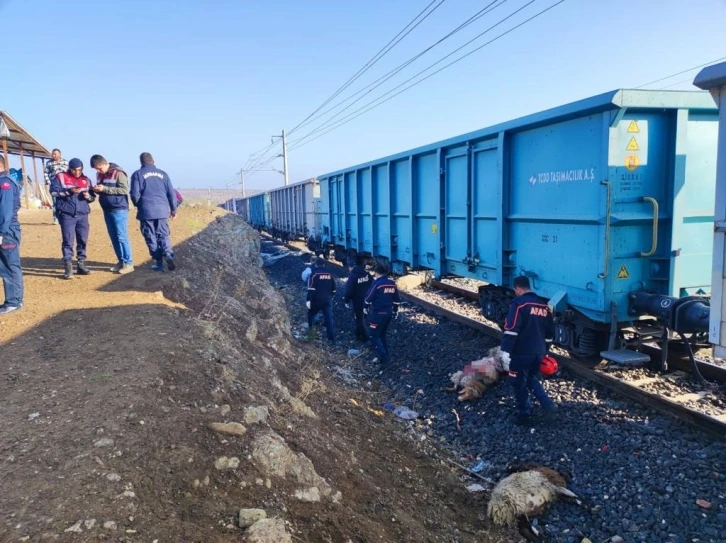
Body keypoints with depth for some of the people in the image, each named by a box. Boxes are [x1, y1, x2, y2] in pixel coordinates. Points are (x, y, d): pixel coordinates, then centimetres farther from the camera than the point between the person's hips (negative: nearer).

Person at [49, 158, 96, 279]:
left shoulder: (86, 180, 13)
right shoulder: (60, 177, 3)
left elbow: (93, 196, 15)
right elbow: (53, 190, -6)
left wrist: (89, 196, -8)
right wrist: (69, 191, -18)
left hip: (82, 215, 4)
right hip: (66, 214, -4)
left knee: (83, 240, 7)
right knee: (68, 241, -5)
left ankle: (81, 264, 17)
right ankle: (68, 267, -2)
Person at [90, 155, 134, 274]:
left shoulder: (118, 173, -11)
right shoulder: (100, 174, 11)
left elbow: (125, 189, -18)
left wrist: (105, 188, -21)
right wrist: (97, 189, -3)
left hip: (119, 210, -8)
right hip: (107, 210, 8)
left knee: (122, 237, -7)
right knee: (113, 237, 9)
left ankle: (128, 263, -2)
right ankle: (121, 261, 17)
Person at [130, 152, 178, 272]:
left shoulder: (138, 174, 1)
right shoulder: (162, 173, 9)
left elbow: (135, 194, -3)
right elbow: (171, 193, 8)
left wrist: (138, 206, 17)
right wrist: (173, 209, 18)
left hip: (146, 211, -2)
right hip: (162, 210, 2)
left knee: (151, 238, 6)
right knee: (164, 235, 7)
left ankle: (158, 262, 5)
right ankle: (168, 255, -18)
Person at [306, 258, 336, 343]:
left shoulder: (314, 274, -7)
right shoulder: (330, 274, 8)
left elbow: (311, 289, -14)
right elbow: (334, 289, 15)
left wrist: (308, 300, -12)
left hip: (316, 299, -3)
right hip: (327, 300, 3)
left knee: (311, 313, 25)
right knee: (329, 318, 0)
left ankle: (310, 326, 43)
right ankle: (331, 337, -5)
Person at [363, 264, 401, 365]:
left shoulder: (377, 283, -16)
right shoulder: (392, 283, 4)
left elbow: (369, 298, -10)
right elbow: (397, 299, 11)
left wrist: (366, 308, 8)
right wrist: (395, 311, 22)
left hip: (377, 314, -7)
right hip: (388, 313, 7)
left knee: (373, 336, 2)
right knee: (382, 335, 21)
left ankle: (384, 358, -5)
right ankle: (386, 356, 24)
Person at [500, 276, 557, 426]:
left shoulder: (518, 304, -12)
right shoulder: (544, 306, 11)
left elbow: (511, 331, -19)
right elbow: (549, 332, 18)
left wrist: (505, 352, -17)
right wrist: (544, 351, 27)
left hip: (521, 353, -7)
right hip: (538, 353, 7)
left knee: (519, 383, 8)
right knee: (532, 380, 24)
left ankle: (524, 414, 15)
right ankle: (547, 404, 9)